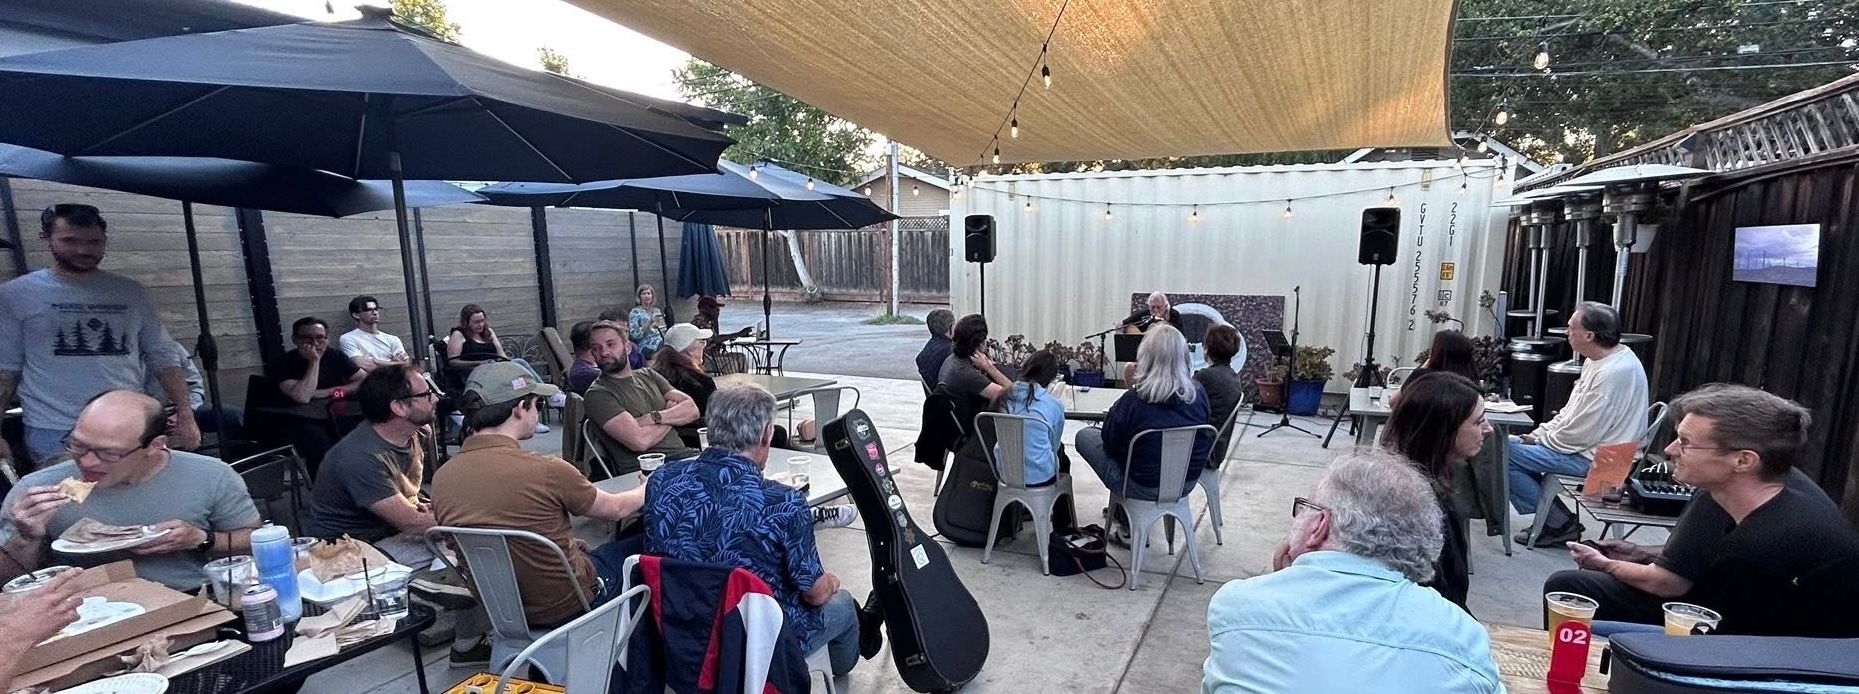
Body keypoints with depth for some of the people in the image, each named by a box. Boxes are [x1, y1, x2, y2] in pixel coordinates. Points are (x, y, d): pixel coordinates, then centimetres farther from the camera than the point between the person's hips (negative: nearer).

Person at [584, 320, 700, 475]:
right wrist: (673, 415, 3)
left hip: (682, 453, 6)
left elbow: (692, 410, 8)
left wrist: (654, 417, -9)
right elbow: (639, 441, -14)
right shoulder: (598, 394, -2)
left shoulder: (647, 375, 19)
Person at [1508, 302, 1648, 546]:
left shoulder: (1614, 372, -25)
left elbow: (1582, 434, -24)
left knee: (1503, 455, -16)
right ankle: (1556, 518, 11)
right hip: (1585, 445, 11)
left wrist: (1540, 441, -9)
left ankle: (1559, 523, -2)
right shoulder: (1597, 360, 8)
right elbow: (1571, 410, 17)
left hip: (1594, 459, -11)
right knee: (1510, 442, 11)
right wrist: (1539, 433, 7)